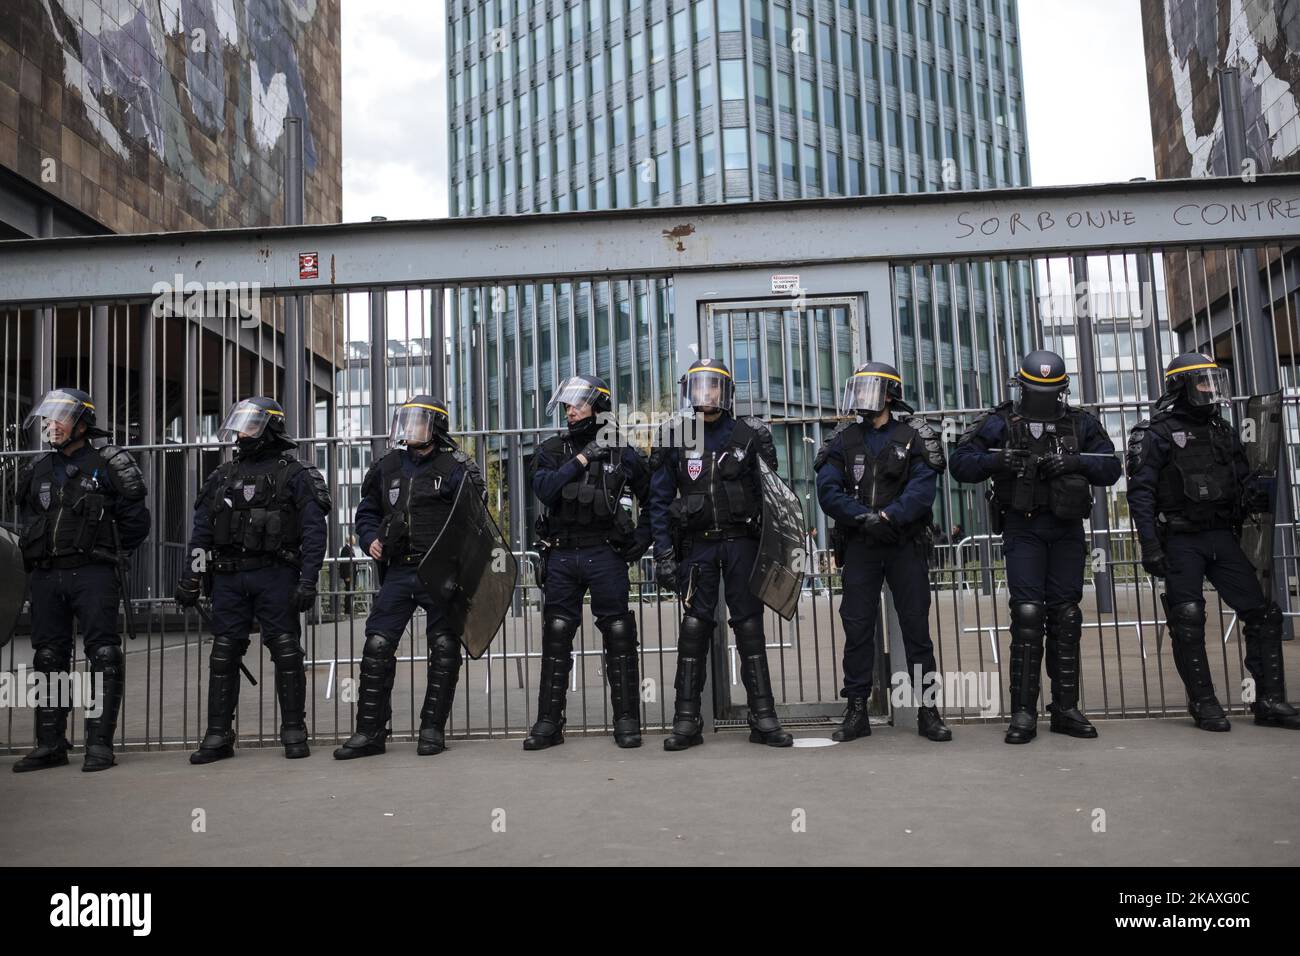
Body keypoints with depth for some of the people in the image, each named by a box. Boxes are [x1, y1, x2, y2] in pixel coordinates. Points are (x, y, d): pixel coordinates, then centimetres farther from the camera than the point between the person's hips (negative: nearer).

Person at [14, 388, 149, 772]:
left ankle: (100, 743, -1)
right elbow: (28, 521, 27)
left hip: (92, 576, -6)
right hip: (46, 578, 6)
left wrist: (103, 552, 2)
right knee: (49, 659, 10)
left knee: (103, 657, -6)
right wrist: (37, 555, 14)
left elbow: (136, 521, -1)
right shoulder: (37, 470, 14)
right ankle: (50, 744, 18)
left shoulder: (106, 465, -2)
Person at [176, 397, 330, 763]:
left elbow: (313, 532, -7)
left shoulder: (295, 474, -1)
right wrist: (190, 578, 10)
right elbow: (202, 530, 16)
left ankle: (294, 733, 9)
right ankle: (218, 736, 15)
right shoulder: (223, 475, 15)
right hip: (228, 577, 5)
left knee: (287, 654, -1)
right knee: (223, 655, 6)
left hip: (275, 576, -5)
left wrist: (307, 581, -14)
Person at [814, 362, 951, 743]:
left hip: (906, 543, -1)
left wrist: (889, 516, -23)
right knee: (857, 627, 2)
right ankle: (856, 711, 10)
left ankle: (928, 710, 12)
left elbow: (922, 488, -10)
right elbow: (828, 490, -4)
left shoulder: (914, 435, 2)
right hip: (860, 545, 2)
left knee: (916, 626, 3)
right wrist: (865, 518, -18)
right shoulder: (843, 439, 7)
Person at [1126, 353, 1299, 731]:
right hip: (1181, 541, -6)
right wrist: (1150, 546, -18)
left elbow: (1245, 484, 15)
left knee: (1261, 612, 2)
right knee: (1188, 623, -4)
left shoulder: (1223, 432, 14)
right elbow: (1140, 493, -11)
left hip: (1222, 537, 6)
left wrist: (1269, 491, -7)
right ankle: (1204, 704, 8)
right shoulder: (1159, 434, -5)